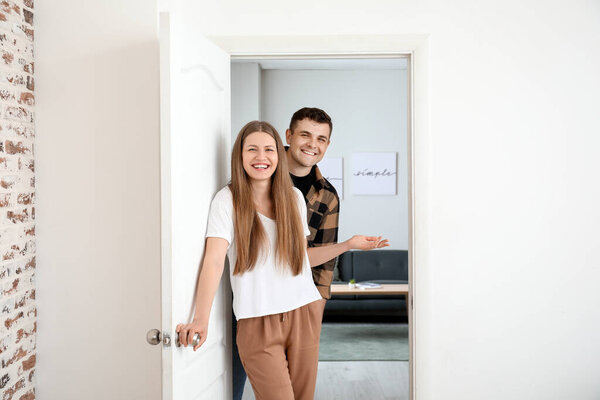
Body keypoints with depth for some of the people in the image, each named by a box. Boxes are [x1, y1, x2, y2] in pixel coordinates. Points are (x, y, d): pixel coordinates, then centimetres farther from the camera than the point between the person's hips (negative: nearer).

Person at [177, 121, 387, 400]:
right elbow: (214, 260, -16)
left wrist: (349, 244, 9)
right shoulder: (227, 200, -6)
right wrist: (200, 319, -26)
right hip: (258, 323, -4)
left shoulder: (294, 197, 7)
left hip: (304, 314, 4)